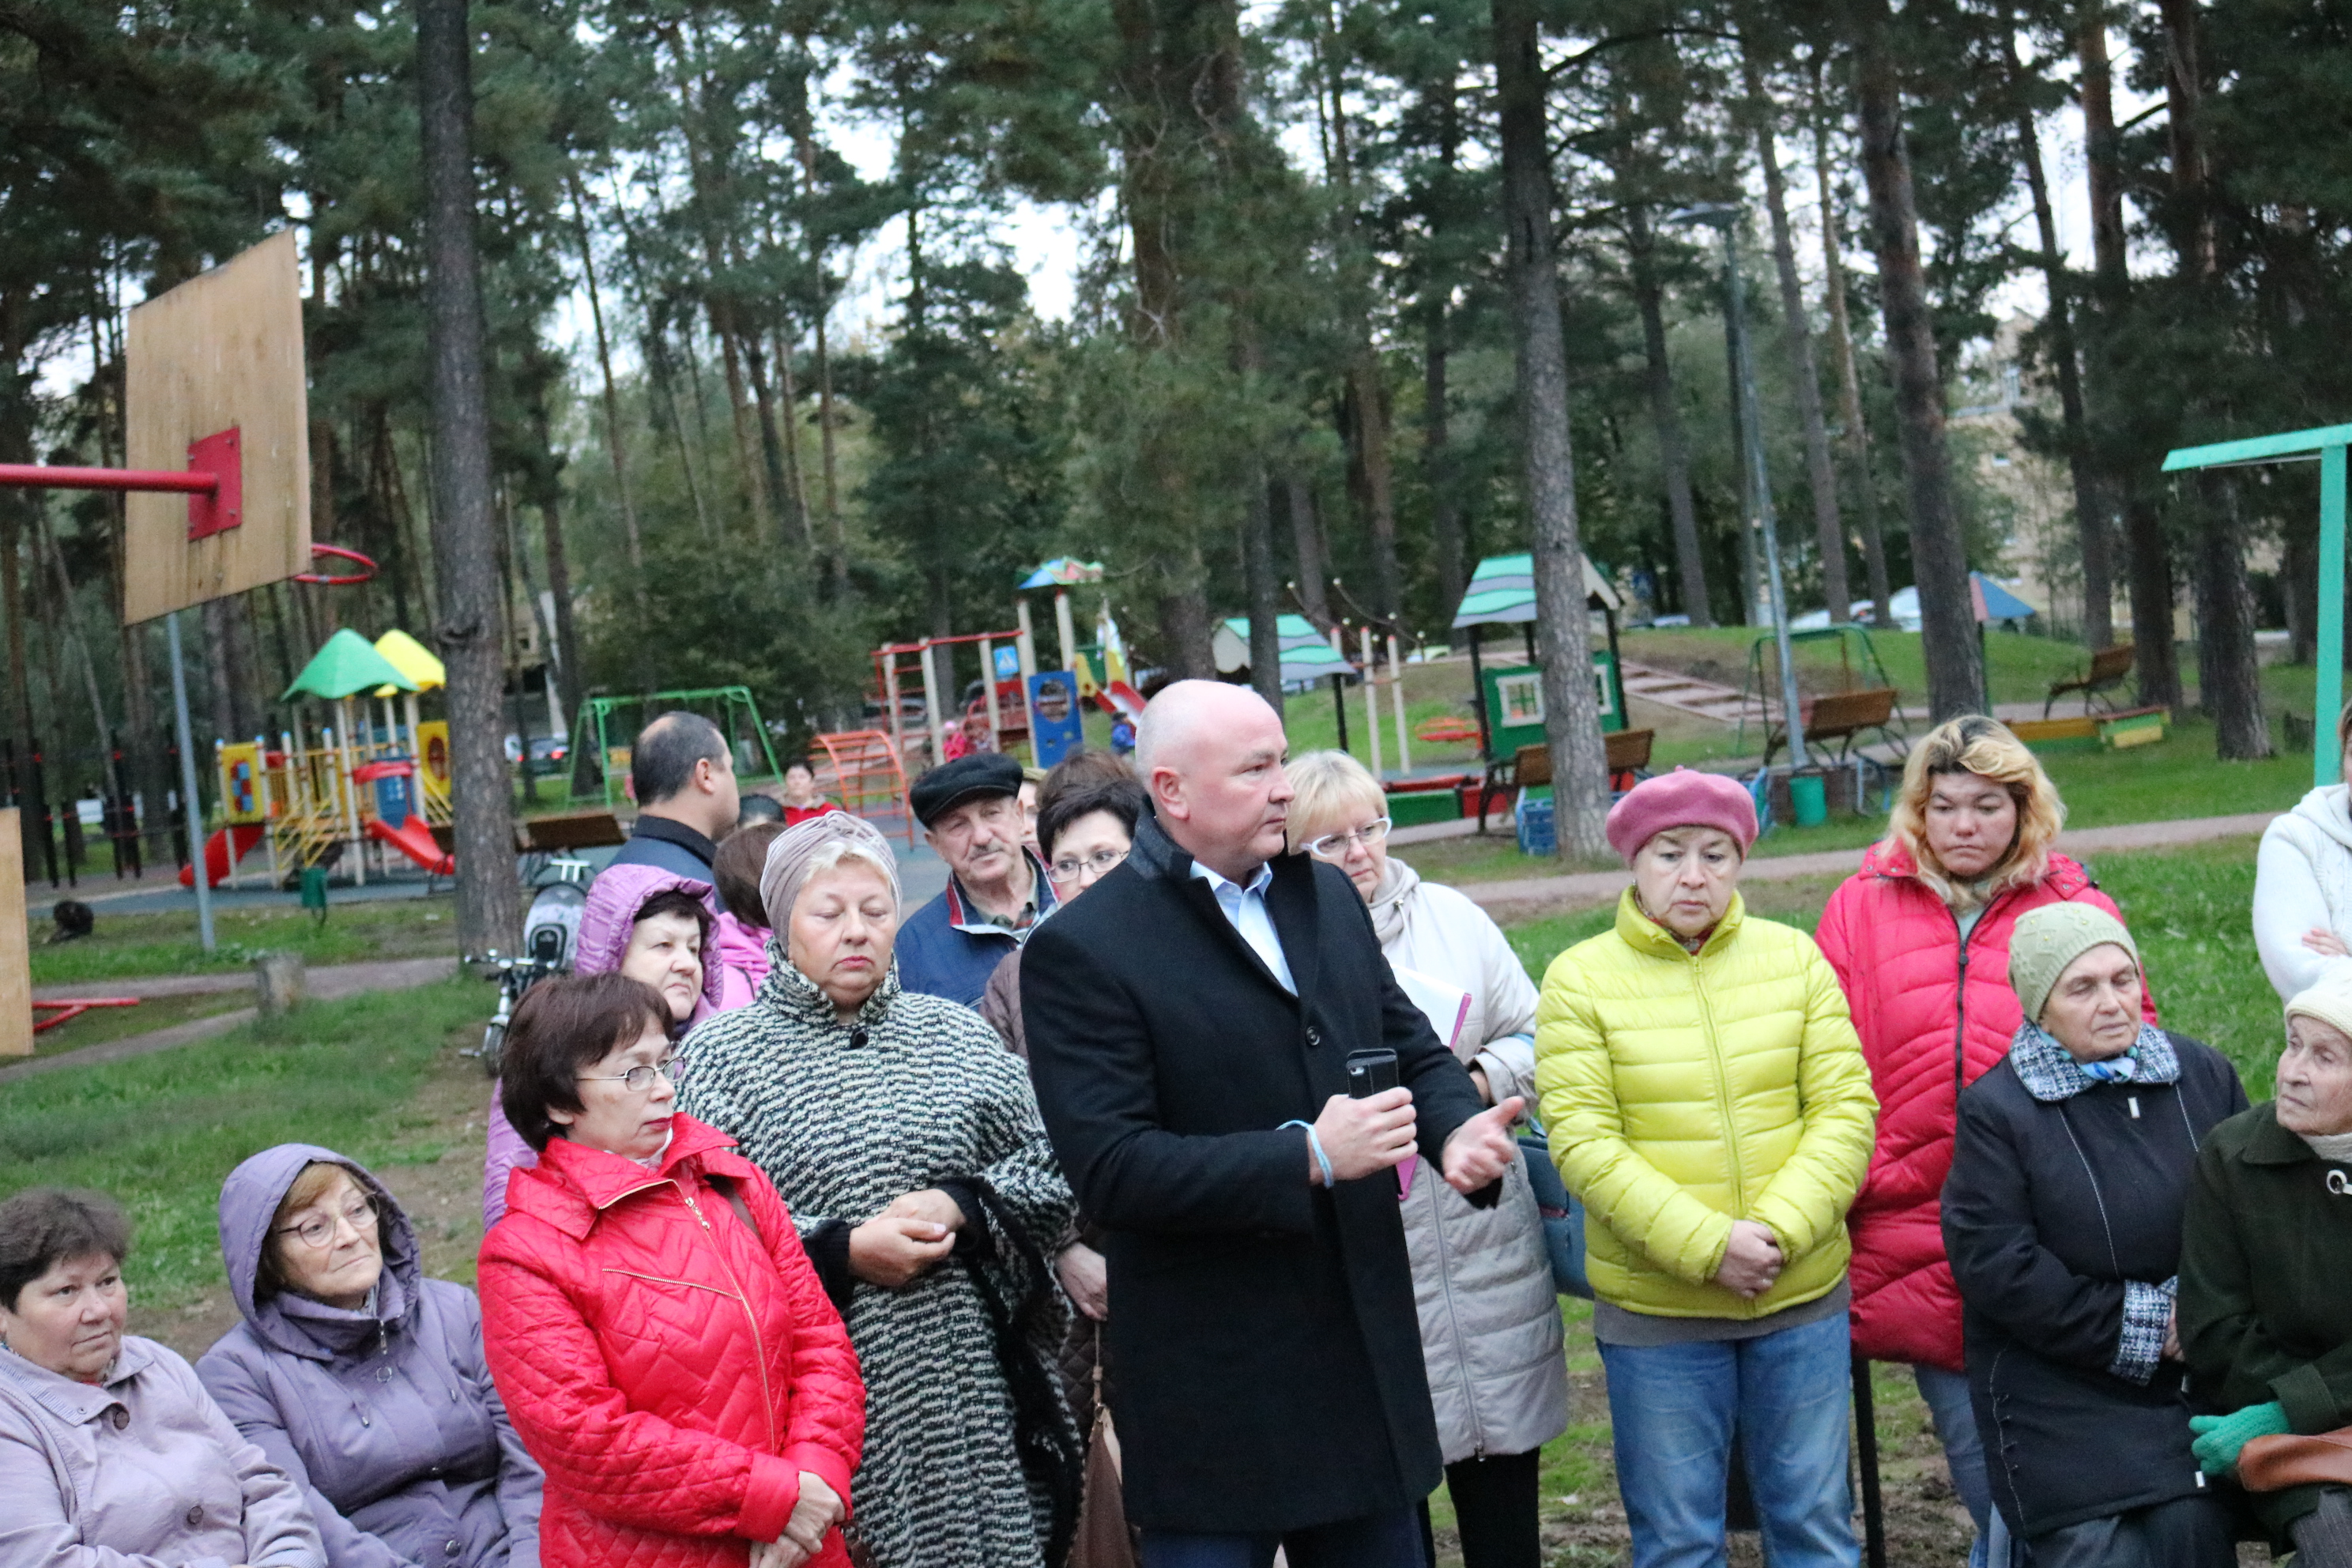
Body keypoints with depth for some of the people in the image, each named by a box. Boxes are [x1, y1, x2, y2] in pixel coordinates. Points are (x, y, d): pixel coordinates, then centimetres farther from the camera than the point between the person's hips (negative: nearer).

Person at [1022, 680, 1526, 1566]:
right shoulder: (1080, 952, -14)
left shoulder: (1327, 896, 9)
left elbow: (1412, 1047, 16)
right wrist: (1308, 1156, -23)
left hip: (1368, 1352, 6)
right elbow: (1110, 1170, -20)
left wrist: (1458, 1128, -7)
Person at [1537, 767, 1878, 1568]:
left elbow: (1846, 1110, -2)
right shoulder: (1580, 979, -5)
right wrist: (1707, 1247, -19)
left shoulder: (1795, 958, 3)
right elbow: (1582, 1143, -12)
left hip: (1803, 1296, 2)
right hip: (1652, 1312, -2)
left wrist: (1780, 1230, -16)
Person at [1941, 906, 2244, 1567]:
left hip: (2189, 1378, 3)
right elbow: (1992, 1265, -12)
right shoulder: (1994, 1108, -7)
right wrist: (2133, 1326, -10)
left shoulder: (2205, 1076, 7)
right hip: (2057, 1395, -3)